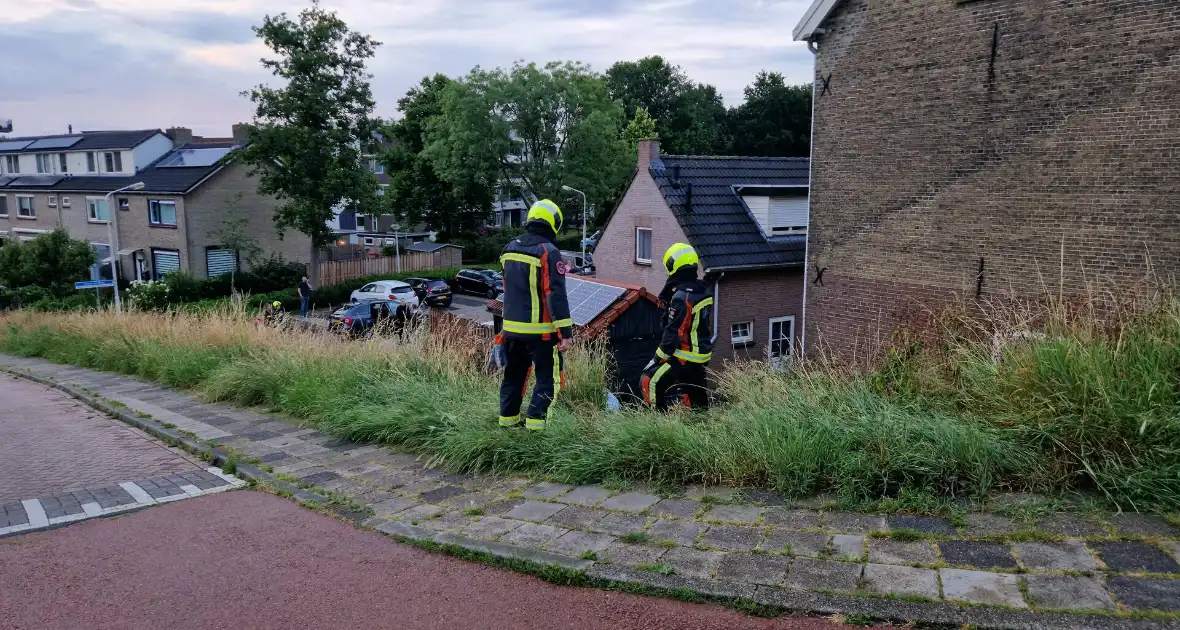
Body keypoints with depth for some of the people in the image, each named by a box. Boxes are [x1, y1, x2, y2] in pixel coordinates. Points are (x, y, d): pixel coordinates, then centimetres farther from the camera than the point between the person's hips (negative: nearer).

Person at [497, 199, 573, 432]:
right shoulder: (548, 252, -14)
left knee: (513, 374, 19)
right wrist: (566, 331, -17)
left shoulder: (510, 248, 9)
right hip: (540, 330, -7)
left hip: (511, 327, 7)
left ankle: (507, 417, 25)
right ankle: (535, 421, -4)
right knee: (548, 377, 2)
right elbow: (556, 295, -19)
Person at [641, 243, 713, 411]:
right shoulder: (703, 290, 4)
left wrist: (657, 358, -13)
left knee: (651, 382, -6)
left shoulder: (681, 297, -22)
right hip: (703, 356, 9)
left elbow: (673, 333, -21)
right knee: (696, 393, 20)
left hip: (685, 357, -9)